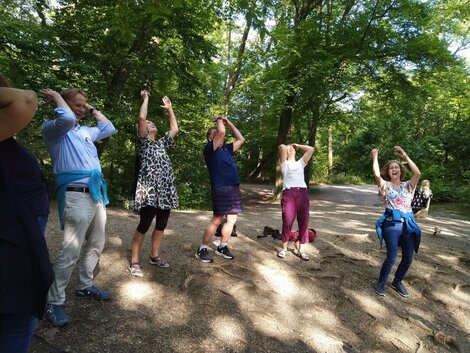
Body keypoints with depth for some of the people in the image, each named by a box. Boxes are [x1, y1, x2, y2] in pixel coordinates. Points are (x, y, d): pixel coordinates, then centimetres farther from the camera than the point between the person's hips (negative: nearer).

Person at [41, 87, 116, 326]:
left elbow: (109, 129, 25)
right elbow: (66, 118, -23)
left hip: (97, 194, 8)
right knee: (70, 252, -8)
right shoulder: (52, 129, -2)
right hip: (77, 196, -8)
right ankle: (54, 302, 5)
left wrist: (92, 110, 22)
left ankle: (85, 286, 32)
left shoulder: (85, 131, 20)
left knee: (95, 246, 16)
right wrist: (56, 97, -5)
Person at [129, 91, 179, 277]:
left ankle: (154, 256, 26)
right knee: (144, 225, -5)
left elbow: (175, 129, 25)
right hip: (149, 189, -7)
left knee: (161, 225, 11)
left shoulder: (161, 143, 23)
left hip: (166, 189, 7)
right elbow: (141, 117, -9)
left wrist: (169, 108, 30)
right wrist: (145, 98, 4)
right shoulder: (143, 141, 4)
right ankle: (134, 261, 6)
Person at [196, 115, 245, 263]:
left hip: (234, 188, 8)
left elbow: (241, 139, 27)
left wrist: (229, 123, 24)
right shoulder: (209, 149, -1)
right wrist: (219, 120, 6)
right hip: (221, 188, -8)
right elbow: (222, 132, -15)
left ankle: (222, 247, 23)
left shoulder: (226, 149, 21)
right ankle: (202, 249, 6)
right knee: (217, 220, -6)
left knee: (231, 219, 9)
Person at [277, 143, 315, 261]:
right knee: (287, 221, -6)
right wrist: (286, 147, 23)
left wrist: (297, 146, 29)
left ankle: (300, 248, 12)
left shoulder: (300, 163, 28)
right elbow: (282, 147, 1)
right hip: (289, 193, -4)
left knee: (303, 221, 1)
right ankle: (283, 248, 9)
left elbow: (311, 149, 21)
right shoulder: (284, 163, 16)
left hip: (303, 192, 4)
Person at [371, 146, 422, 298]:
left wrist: (405, 156, -5)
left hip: (408, 224, 4)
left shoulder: (408, 186, 10)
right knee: (392, 257, -8)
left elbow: (418, 173, -8)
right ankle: (381, 283, 15)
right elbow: (377, 175, -18)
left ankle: (397, 282, 31)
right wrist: (375, 157, -7)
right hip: (391, 224, -4)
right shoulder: (386, 186, 2)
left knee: (408, 258, 8)